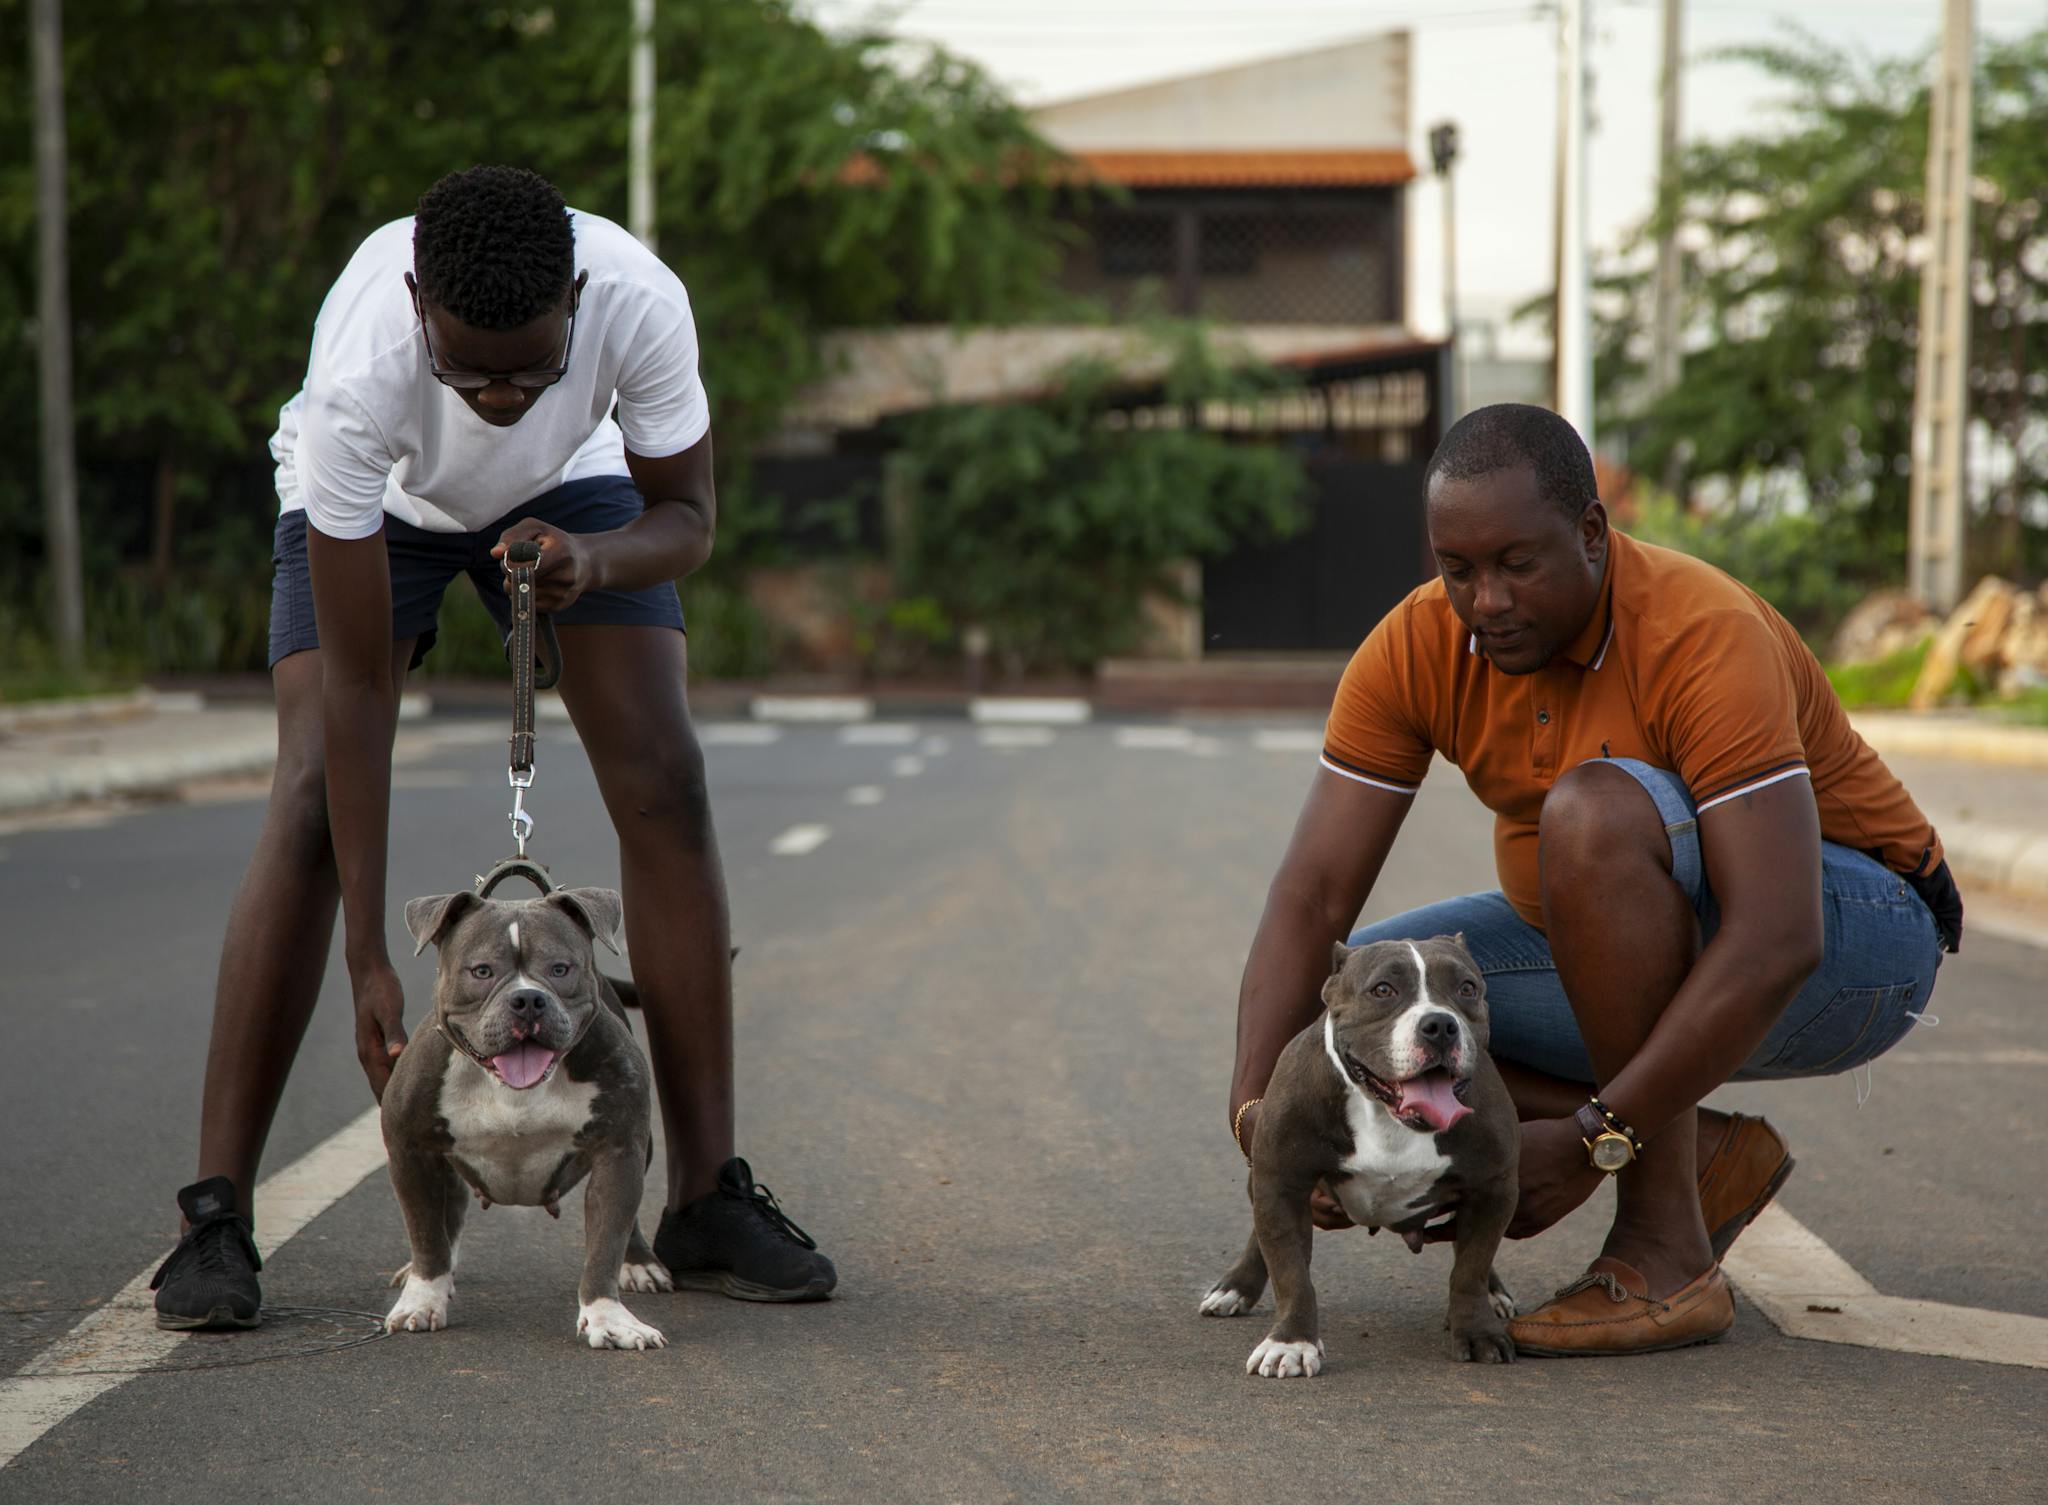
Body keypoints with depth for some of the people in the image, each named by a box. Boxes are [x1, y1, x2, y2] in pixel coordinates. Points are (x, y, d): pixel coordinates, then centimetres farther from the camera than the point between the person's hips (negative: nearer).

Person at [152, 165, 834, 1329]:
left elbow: (689, 517, -19)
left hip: (571, 489, 2)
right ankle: (217, 1216, -13)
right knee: (312, 801, -18)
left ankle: (709, 1199, -6)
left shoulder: (640, 299, -39)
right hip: (379, 497, -2)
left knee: (664, 784, -13)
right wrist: (370, 962, -37)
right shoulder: (359, 377, -43)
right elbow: (356, 680, -37)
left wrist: (593, 559, -45)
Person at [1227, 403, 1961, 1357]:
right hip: (1629, 957, 7)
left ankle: (1664, 1253, -27)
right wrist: (1258, 1107, -31)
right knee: (1342, 1002, -9)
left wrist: (1592, 1143, -38)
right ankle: (1703, 1157, -3)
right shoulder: (1414, 650, -12)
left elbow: (1775, 943, -37)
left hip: (1847, 939, -7)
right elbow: (1312, 896, -15)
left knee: (1593, 813, -36)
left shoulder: (1704, 637, -30)